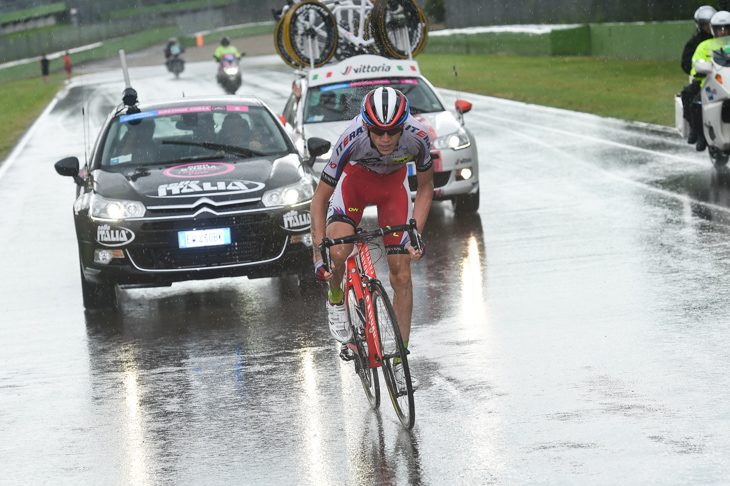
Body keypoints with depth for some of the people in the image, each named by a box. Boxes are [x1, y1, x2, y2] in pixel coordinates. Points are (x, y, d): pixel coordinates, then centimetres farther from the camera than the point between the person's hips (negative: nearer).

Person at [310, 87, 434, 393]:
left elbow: (425, 188, -13)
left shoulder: (418, 138, -34)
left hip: (393, 182, 2)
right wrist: (318, 253, -30)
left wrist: (416, 235, -22)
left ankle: (400, 361, 7)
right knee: (337, 252, -27)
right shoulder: (351, 140, -38)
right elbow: (320, 198, -26)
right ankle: (336, 302, 8)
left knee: (401, 275, -4)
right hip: (356, 176, -1)